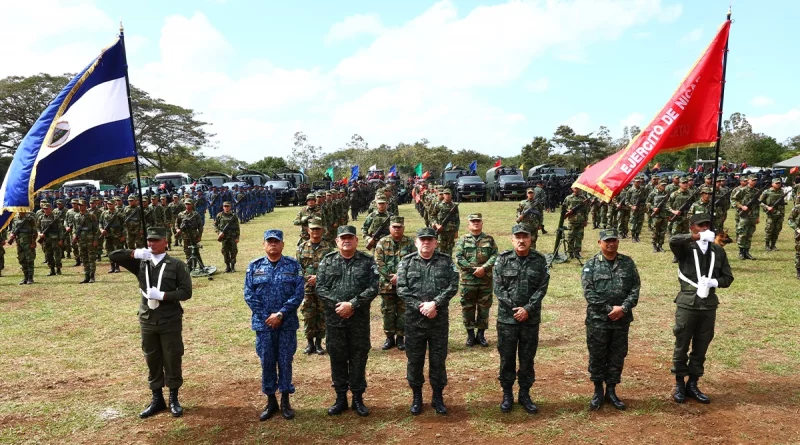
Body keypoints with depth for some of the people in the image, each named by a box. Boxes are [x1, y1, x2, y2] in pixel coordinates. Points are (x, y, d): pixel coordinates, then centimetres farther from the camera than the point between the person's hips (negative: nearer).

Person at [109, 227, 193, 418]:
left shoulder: (177, 265, -6)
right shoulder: (141, 263, 5)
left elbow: (186, 292, -10)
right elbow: (113, 256, 3)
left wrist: (162, 295, -20)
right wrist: (135, 253, -13)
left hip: (170, 321, -3)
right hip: (147, 321, 4)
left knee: (172, 360, 6)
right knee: (152, 361, 13)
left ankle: (174, 399, 21)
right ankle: (157, 399, 26)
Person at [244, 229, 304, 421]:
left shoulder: (293, 265, -1)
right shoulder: (254, 266, 3)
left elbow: (298, 293, -7)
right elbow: (249, 294, -2)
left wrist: (281, 314, -15)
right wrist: (267, 317, -10)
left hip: (287, 324, -1)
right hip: (263, 323, 1)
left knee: (285, 361, 6)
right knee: (266, 362, 8)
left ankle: (285, 401, 20)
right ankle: (271, 401, 23)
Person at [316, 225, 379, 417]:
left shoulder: (367, 261, 0)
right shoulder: (327, 261, 5)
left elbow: (373, 287, -9)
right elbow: (320, 287, 0)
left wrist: (352, 304, -17)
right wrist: (337, 305, -13)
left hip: (359, 319, -1)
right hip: (334, 319, 1)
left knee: (358, 358, 6)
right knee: (337, 358, 9)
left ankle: (358, 398, 20)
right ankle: (340, 398, 23)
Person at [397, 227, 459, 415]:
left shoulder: (446, 261, 2)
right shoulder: (406, 262, 2)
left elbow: (453, 286, -7)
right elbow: (402, 289, -5)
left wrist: (435, 303, -18)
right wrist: (420, 306, -15)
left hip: (439, 319, 0)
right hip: (414, 319, 0)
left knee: (438, 359, 9)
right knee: (414, 359, 9)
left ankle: (438, 397, 24)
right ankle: (416, 397, 24)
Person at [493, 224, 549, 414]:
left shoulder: (540, 260, -1)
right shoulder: (503, 259, -3)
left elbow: (542, 288, -5)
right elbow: (498, 287, -5)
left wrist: (527, 309, -14)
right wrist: (514, 308, -13)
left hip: (531, 319, 1)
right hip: (507, 318, -1)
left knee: (527, 359, 10)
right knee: (507, 358, 8)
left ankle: (525, 394, 25)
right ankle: (507, 393, 23)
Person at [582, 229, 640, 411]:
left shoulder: (628, 263, 4)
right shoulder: (591, 264, -4)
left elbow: (635, 288, -1)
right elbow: (589, 292, -10)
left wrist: (623, 308, -14)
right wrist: (609, 309, -15)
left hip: (622, 320, 2)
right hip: (597, 319, -2)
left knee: (618, 356, 11)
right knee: (597, 356, 6)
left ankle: (611, 391, 25)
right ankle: (598, 391, 22)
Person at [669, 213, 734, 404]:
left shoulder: (718, 251, 9)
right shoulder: (685, 248, -3)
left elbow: (728, 277, 9)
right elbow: (673, 240, -26)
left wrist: (714, 282, -11)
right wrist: (698, 237, -32)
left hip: (709, 305, 4)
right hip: (687, 303, -3)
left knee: (701, 347, 11)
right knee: (682, 346, 6)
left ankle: (692, 385, 25)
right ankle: (679, 384, 20)